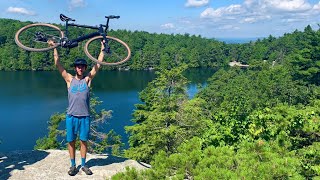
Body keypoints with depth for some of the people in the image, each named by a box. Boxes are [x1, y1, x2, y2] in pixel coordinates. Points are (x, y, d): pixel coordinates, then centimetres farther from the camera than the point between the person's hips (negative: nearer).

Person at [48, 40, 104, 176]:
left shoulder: (87, 79, 4)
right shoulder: (69, 79, 4)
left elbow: (98, 65, 2)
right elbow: (58, 64, 1)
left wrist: (102, 50, 2)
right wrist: (54, 48, -1)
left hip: (85, 116, 0)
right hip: (71, 116, 0)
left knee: (83, 141, 8)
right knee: (71, 141, 7)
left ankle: (83, 165, 21)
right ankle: (73, 165, 20)